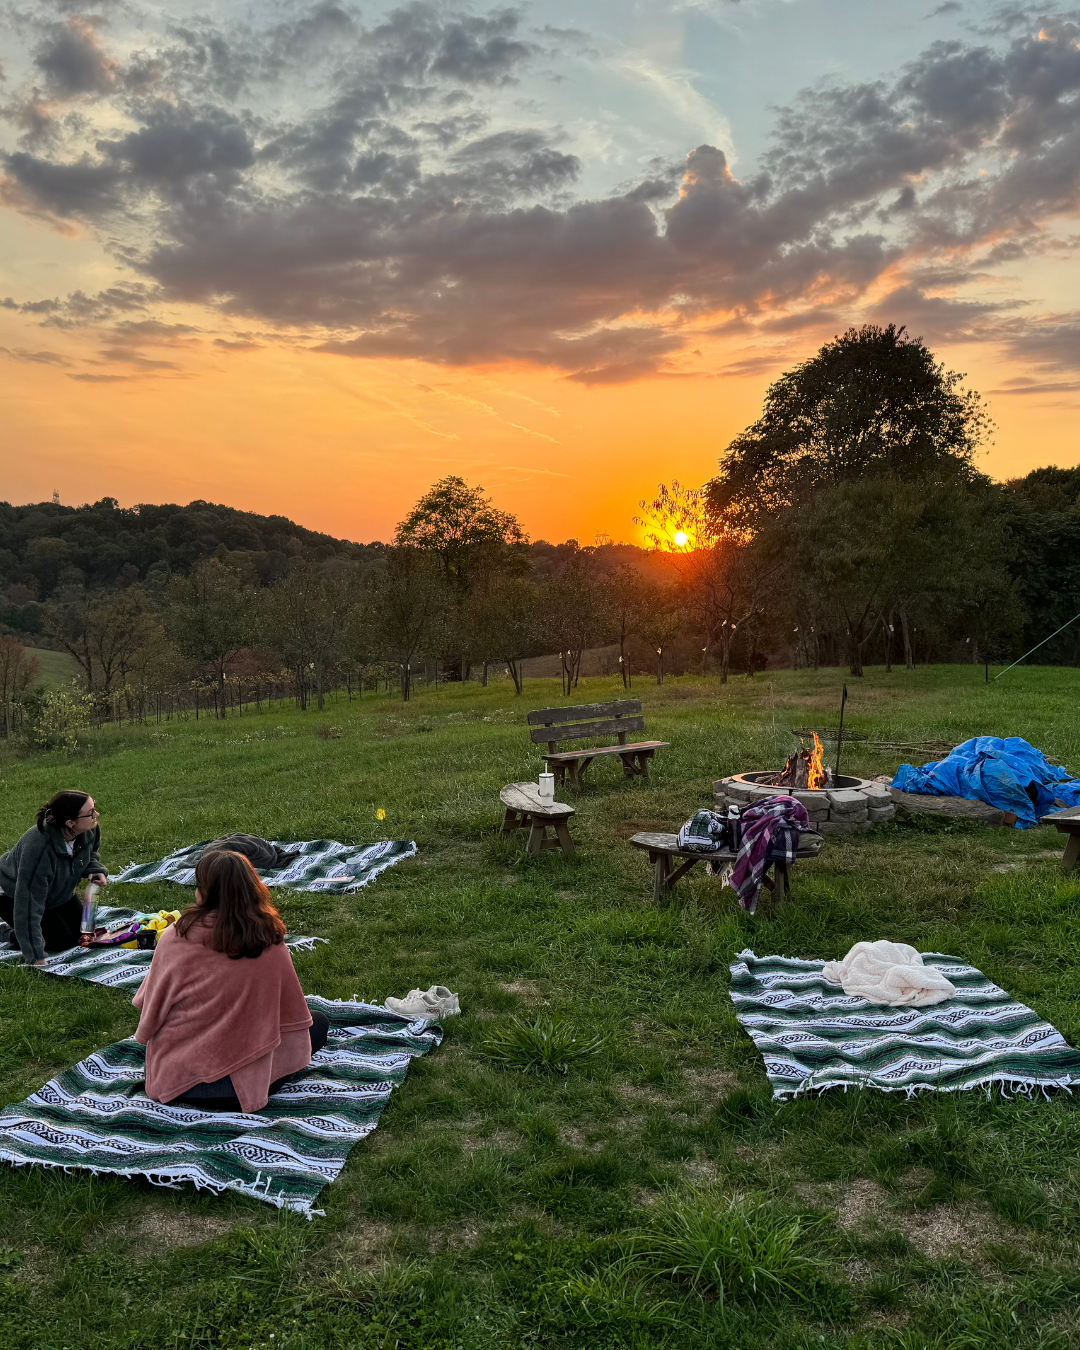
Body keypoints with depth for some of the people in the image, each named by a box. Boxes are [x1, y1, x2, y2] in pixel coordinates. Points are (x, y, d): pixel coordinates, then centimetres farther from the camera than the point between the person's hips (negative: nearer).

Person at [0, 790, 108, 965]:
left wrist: (95, 870, -20)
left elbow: (90, 853, 4)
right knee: (62, 940, -13)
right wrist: (35, 958, -40)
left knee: (82, 932, 7)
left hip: (56, 891, 7)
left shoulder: (89, 829, -24)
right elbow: (29, 903, -40)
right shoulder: (38, 848, -44)